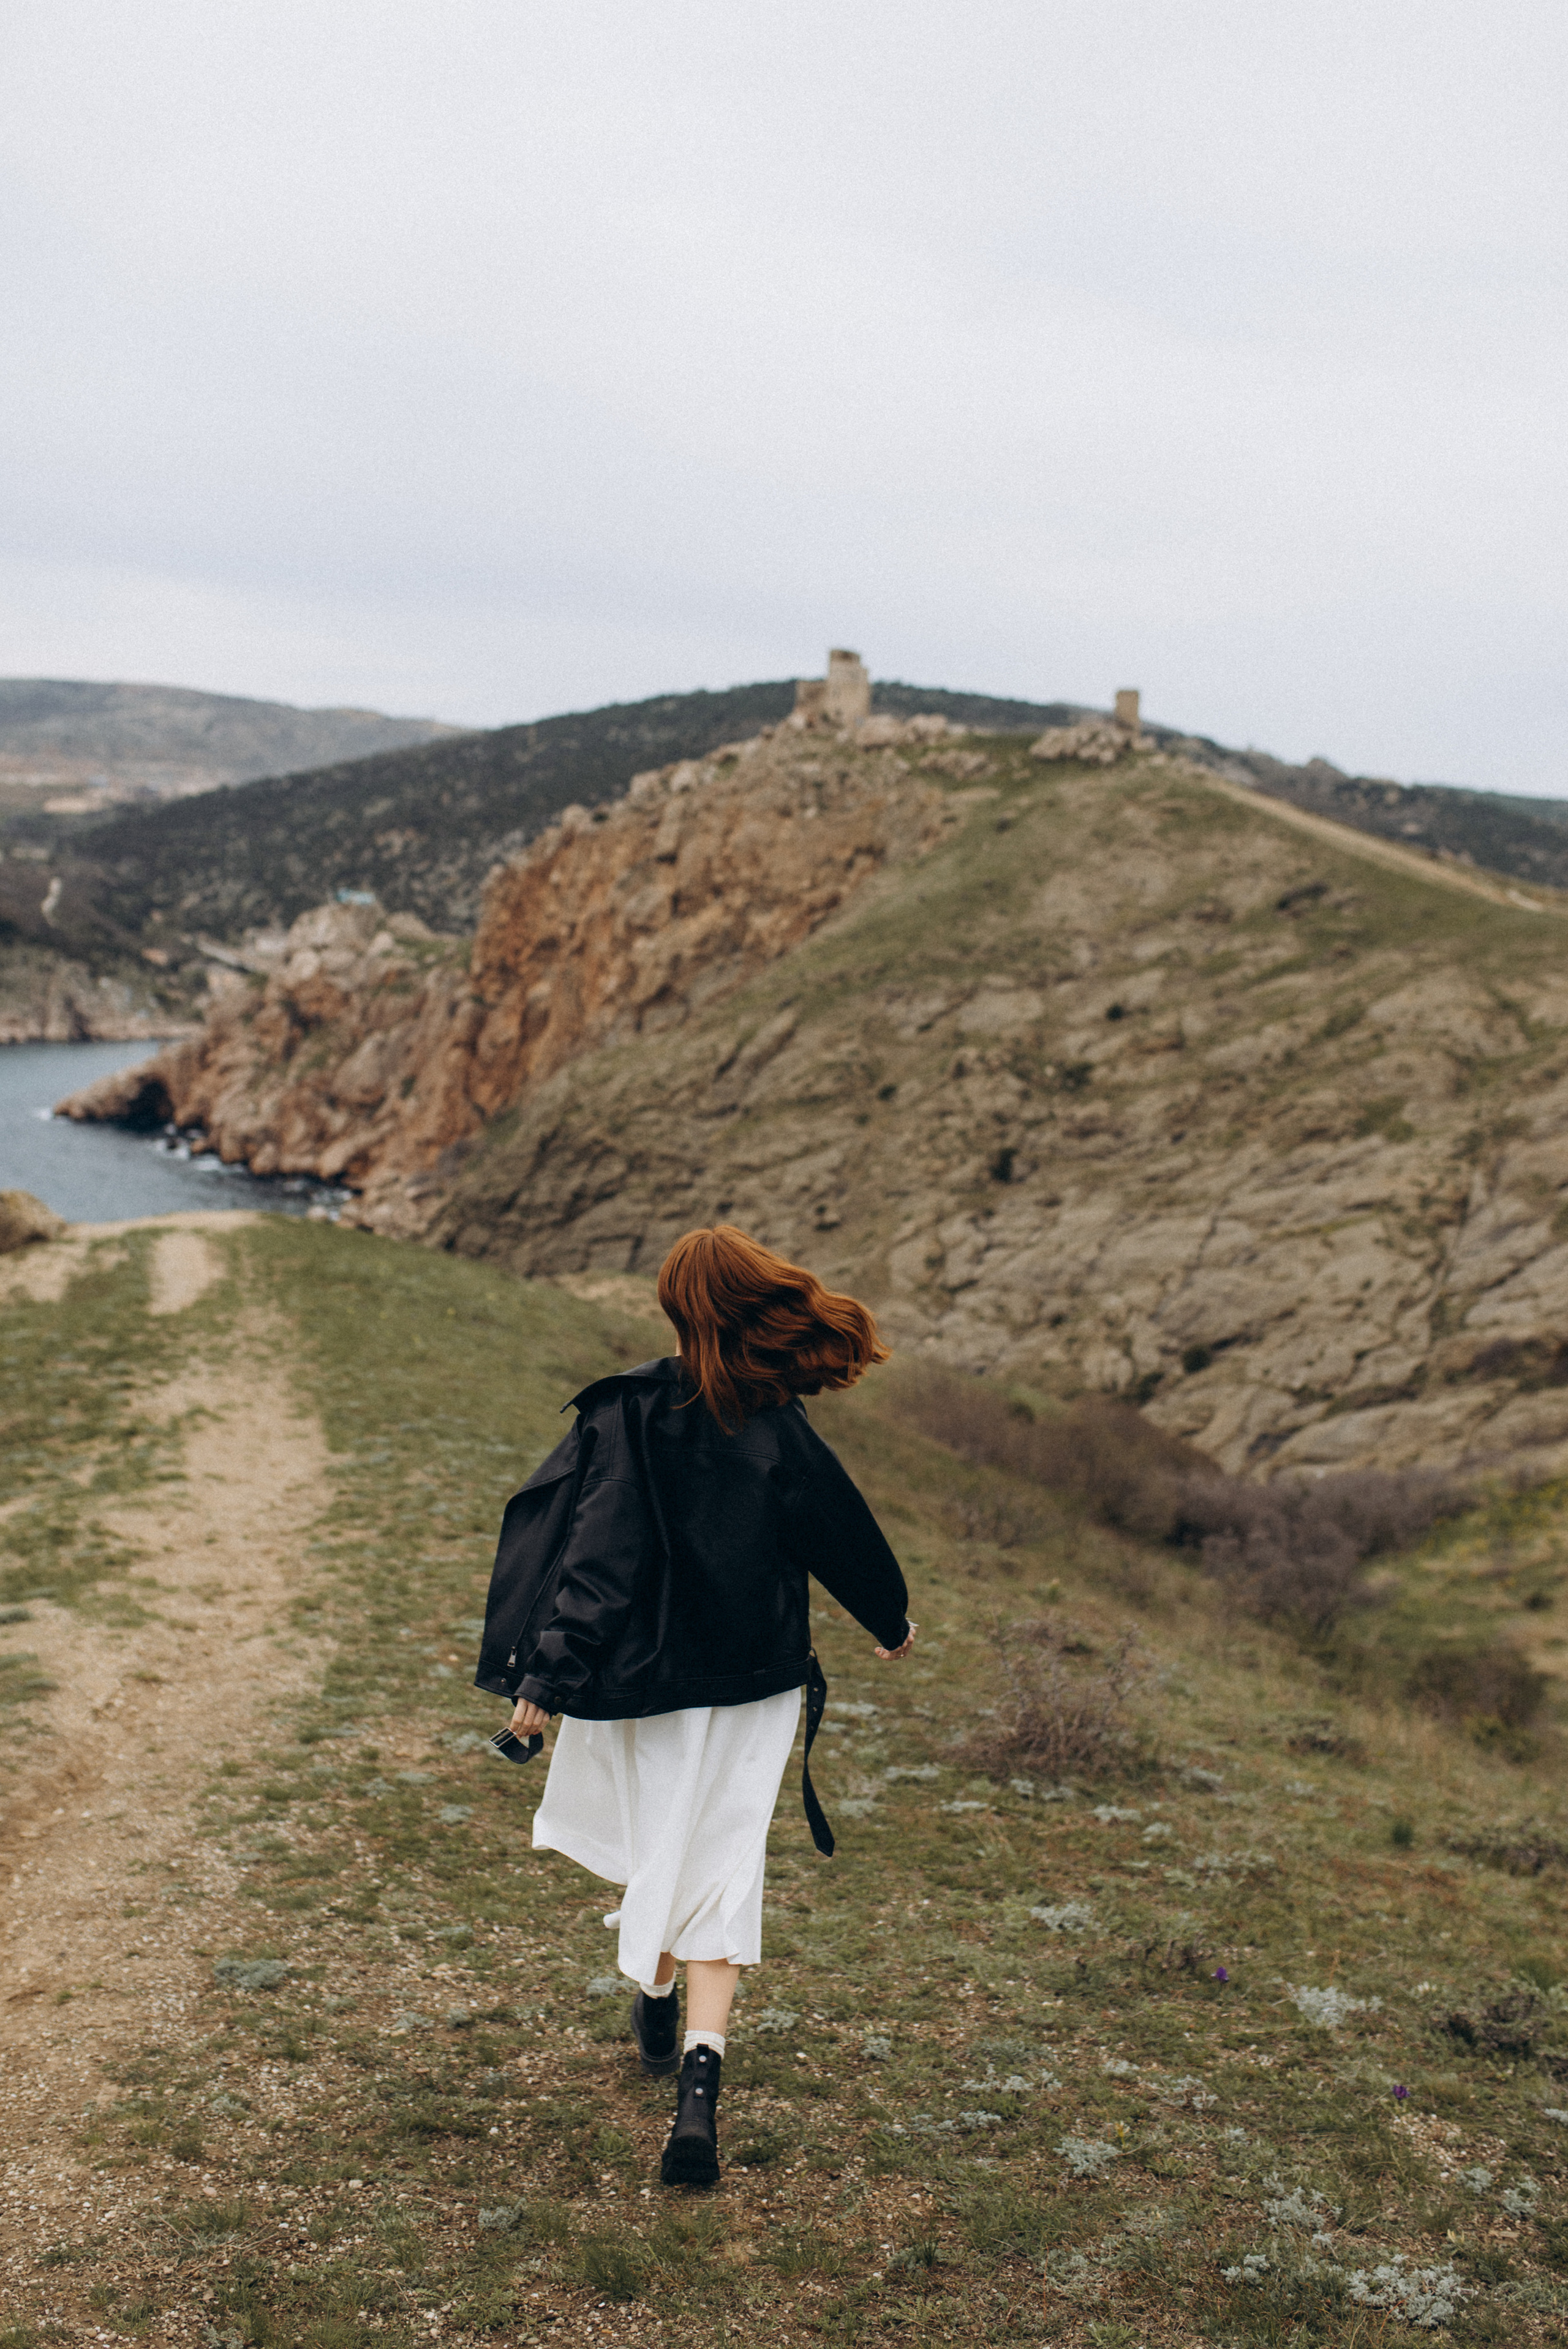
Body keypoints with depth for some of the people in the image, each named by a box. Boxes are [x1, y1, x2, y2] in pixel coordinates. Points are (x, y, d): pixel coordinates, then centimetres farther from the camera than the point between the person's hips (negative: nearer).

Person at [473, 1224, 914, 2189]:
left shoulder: (625, 1413, -12)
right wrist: (893, 1620, 19)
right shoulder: (780, 1432, -11)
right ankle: (700, 2069, -12)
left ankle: (656, 2003, 43)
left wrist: (543, 1676, -12)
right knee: (721, 1867, 3)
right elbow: (844, 1534, 1)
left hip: (640, 1676, 1)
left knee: (657, 1844, 23)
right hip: (753, 1682, -1)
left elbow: (592, 1554, -15)